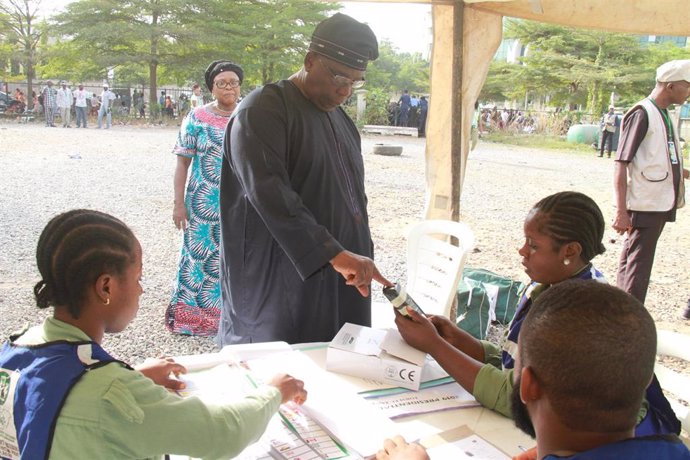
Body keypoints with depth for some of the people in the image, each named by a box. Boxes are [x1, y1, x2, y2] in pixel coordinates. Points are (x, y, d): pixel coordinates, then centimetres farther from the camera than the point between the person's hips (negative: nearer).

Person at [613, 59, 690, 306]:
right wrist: (621, 211, -23)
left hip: (661, 203, 9)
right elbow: (621, 164, -17)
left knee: (632, 262, 14)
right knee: (637, 268, -5)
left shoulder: (664, 115, 16)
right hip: (644, 205, -9)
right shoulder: (642, 113, -12)